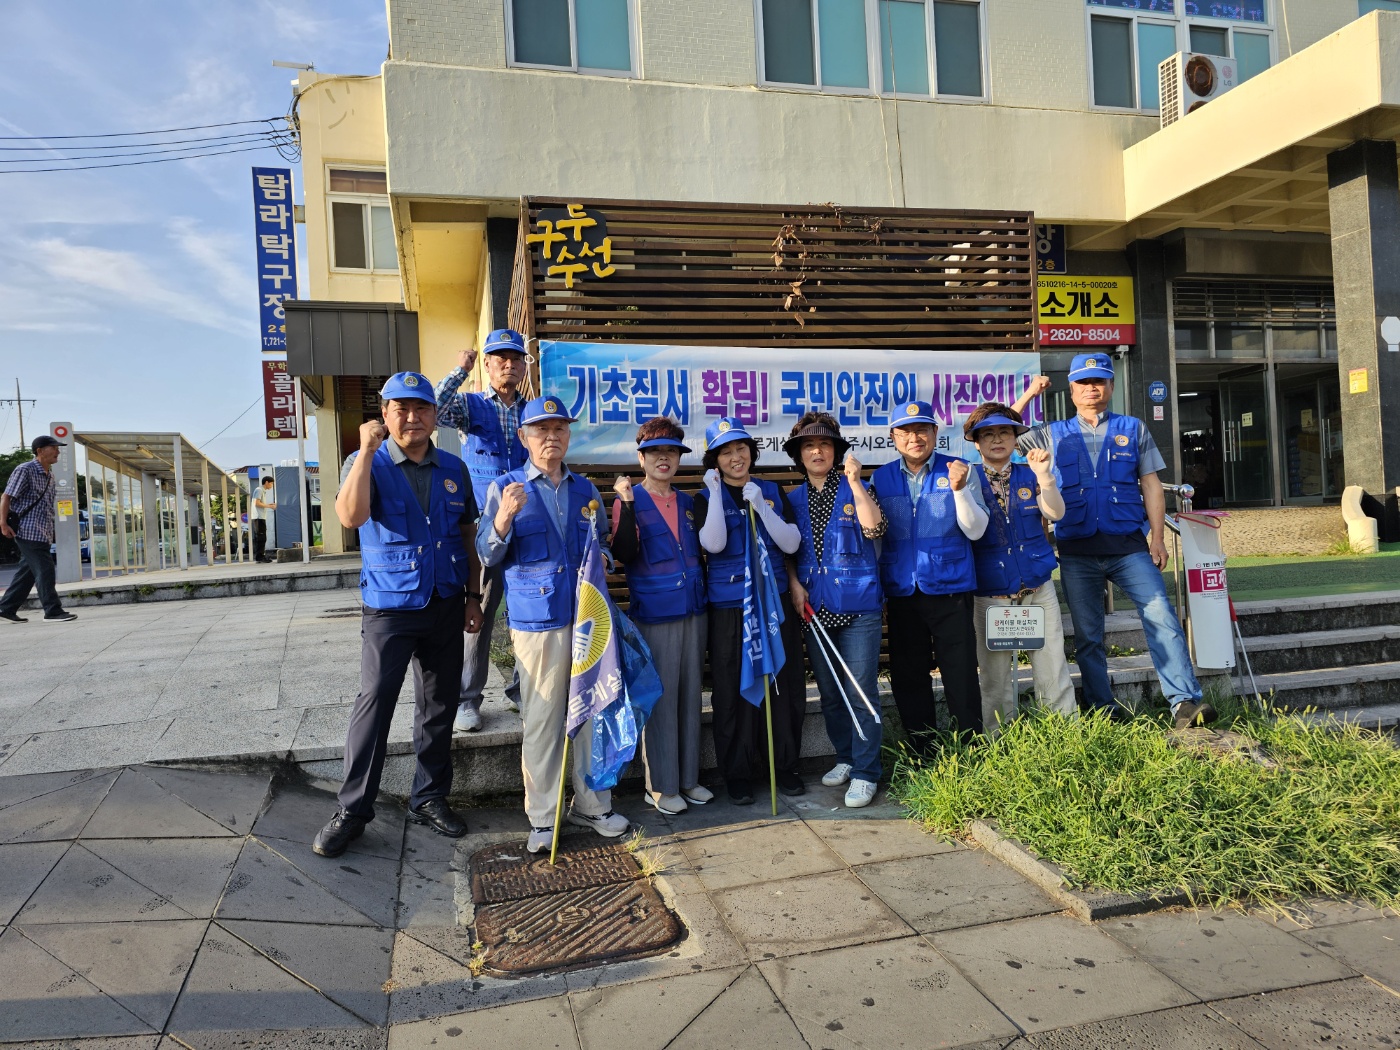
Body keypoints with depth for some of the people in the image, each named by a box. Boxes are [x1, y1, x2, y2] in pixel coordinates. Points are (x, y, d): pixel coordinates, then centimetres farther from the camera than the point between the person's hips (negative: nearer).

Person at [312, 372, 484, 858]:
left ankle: (429, 798, 23)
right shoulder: (367, 464, -4)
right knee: (374, 701, -7)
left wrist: (473, 595, 8)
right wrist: (367, 450, -22)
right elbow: (351, 516, -24)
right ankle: (352, 809, 5)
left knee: (440, 706, 10)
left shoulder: (454, 470, 7)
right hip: (390, 607, -4)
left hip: (446, 606, 4)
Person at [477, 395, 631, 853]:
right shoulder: (505, 489, 2)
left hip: (587, 617, 4)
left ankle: (592, 804, 26)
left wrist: (603, 560, 1)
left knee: (592, 712, 10)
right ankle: (542, 817, 16)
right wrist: (504, 517, -21)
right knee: (542, 720, 1)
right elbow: (488, 555, -2)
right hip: (536, 621, -4)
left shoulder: (585, 489, 14)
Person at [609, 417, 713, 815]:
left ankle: (688, 777, 25)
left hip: (693, 611, 6)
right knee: (659, 698, 0)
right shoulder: (630, 501, -4)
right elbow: (624, 555, -19)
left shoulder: (688, 502, 13)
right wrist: (627, 504, -24)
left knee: (690, 695, 12)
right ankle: (660, 785, 14)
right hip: (654, 614, -5)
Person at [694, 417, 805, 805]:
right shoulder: (707, 498, 3)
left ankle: (785, 765, 22)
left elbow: (791, 544, -3)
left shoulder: (773, 492, 8)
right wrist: (715, 492, -14)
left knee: (784, 684, 5)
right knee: (733, 690, 2)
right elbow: (713, 544, -15)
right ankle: (737, 774, 16)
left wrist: (760, 505, -13)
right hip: (728, 608, -2)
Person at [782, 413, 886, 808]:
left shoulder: (853, 489, 1)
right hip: (814, 608, 4)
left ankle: (865, 773, 5)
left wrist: (855, 482, -16)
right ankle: (845, 757, 29)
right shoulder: (793, 499, 11)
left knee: (861, 691, -4)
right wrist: (794, 584, 0)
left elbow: (874, 528, -17)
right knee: (829, 691, 12)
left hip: (858, 606, -4)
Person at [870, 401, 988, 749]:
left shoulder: (958, 471, 0)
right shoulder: (880, 478, 7)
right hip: (901, 591, 3)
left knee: (961, 675, 0)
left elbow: (975, 530, -5)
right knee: (907, 680, 9)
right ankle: (923, 756, 24)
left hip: (950, 589, -2)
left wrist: (959, 489, -19)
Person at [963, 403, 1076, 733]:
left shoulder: (1030, 475, 8)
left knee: (1053, 665, 3)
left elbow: (1055, 513, -7)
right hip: (990, 592, -1)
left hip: (1038, 586, 2)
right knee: (996, 674, 5)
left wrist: (1044, 475, -21)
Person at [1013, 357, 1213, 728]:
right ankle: (1103, 707, 15)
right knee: (1087, 634, 5)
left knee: (1161, 617, -13)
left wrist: (1156, 538, -1)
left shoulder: (1134, 429, 12)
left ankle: (1185, 701, -11)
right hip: (1077, 551, 1)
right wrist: (1028, 396, 2)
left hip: (1129, 544, -1)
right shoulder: (1053, 435, 13)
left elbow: (1151, 485, 9)